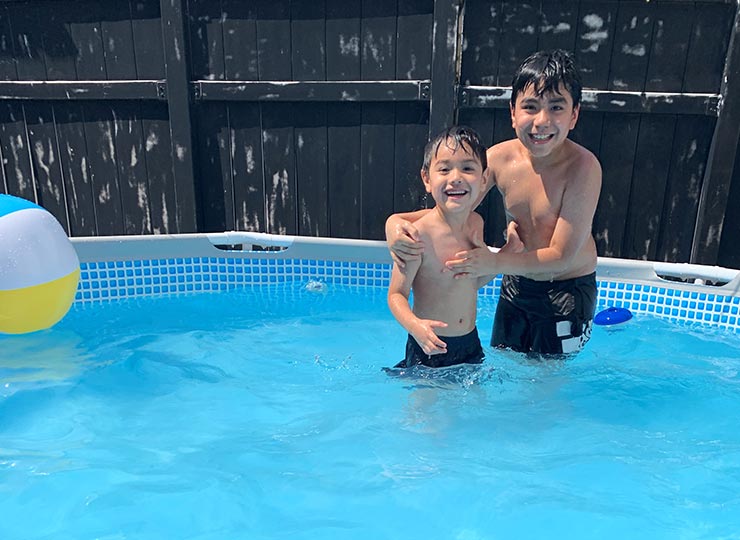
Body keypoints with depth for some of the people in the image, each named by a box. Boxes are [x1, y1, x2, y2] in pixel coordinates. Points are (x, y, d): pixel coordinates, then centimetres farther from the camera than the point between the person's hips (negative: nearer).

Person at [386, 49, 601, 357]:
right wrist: (397, 222, -26)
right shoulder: (499, 158, -14)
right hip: (516, 283, 4)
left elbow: (562, 255, -26)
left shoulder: (583, 167, -27)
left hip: (568, 292, -4)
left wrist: (495, 263, -36)